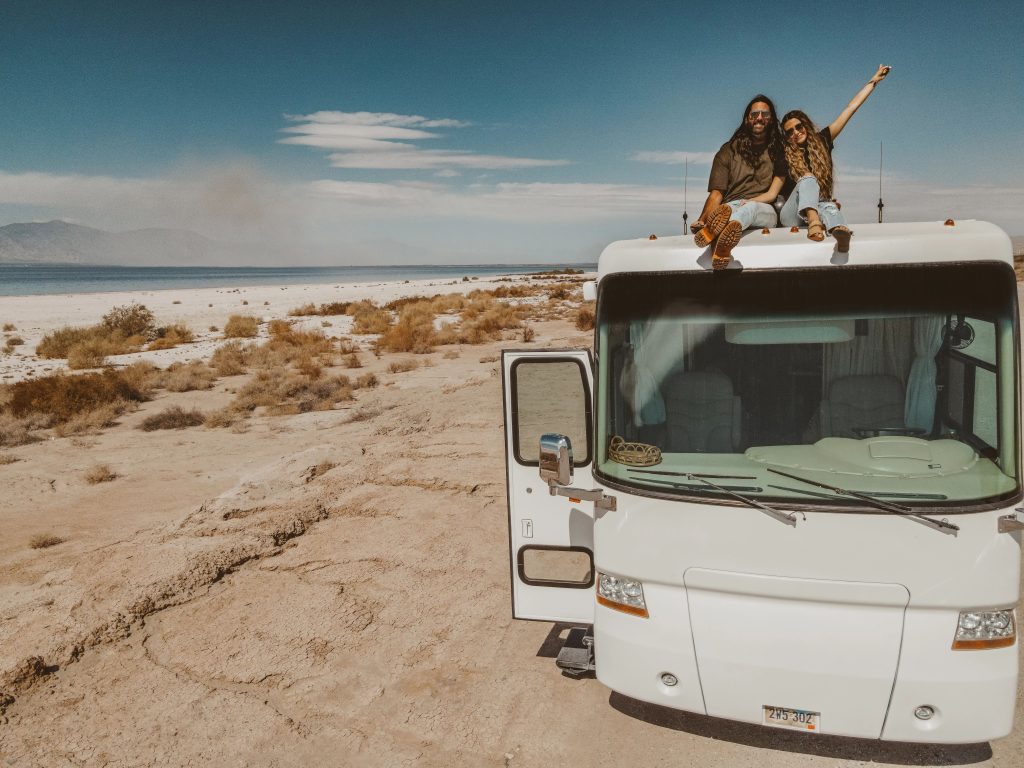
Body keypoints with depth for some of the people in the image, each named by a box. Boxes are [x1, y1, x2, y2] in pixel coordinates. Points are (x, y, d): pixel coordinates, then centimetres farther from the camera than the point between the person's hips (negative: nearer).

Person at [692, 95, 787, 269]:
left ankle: (715, 233, -74)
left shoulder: (778, 152, 16)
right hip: (731, 206, 1)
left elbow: (772, 194, 6)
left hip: (764, 211, -1)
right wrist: (703, 220, -18)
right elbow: (716, 194, 2)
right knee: (727, 209, -37)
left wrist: (746, 202, -14)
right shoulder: (729, 151, 14)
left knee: (751, 208, -38)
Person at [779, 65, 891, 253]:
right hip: (791, 214, -2)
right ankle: (814, 221, -60)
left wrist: (873, 81, 15)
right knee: (808, 179, -28)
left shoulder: (821, 141, 12)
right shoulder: (785, 156, 5)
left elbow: (850, 109, 13)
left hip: (820, 206, 2)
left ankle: (840, 233, -69)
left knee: (828, 207, -32)